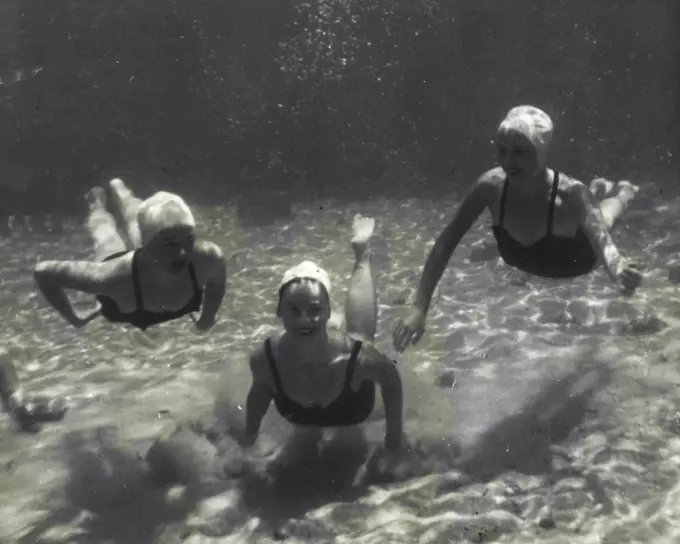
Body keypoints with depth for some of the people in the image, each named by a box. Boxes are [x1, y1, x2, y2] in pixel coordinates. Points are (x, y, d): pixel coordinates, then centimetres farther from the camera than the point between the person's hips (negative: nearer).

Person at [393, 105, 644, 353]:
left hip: (579, 254, -2)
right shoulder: (491, 186, -37)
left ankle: (622, 192, 61)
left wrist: (618, 270, -74)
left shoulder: (571, 193, -42)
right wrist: (419, 308, -41)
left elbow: (602, 241, -48)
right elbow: (445, 243, -33)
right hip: (527, 265, 2)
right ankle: (597, 190, 61)